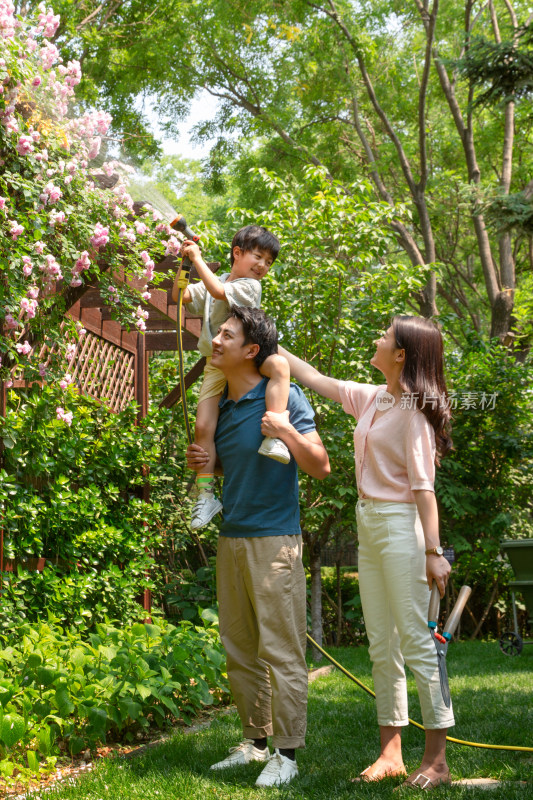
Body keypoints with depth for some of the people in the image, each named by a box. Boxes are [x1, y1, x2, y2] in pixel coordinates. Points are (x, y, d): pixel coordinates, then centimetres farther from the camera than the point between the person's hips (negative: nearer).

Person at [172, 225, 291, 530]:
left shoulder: (250, 287, -3)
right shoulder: (215, 281, 14)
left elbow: (218, 291, -19)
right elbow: (181, 296, 8)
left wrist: (198, 259, -16)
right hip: (217, 367, 4)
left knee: (279, 363, -37)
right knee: (203, 427, -9)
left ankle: (274, 436, -44)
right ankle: (206, 494, -1)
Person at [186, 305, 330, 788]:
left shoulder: (283, 396, -8)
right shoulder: (221, 404, 12)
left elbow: (320, 467, -11)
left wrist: (287, 431, -25)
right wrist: (200, 463, 7)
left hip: (274, 539, -7)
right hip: (231, 539, 8)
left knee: (281, 649, -5)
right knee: (239, 649, 12)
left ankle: (286, 752, 2)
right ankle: (255, 740, 24)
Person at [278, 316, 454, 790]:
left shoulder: (414, 408, -10)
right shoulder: (372, 400, 12)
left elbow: (423, 484, -15)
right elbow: (316, 380, 24)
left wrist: (433, 551, -18)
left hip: (401, 524, -8)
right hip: (368, 522, 8)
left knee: (415, 640, -7)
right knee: (381, 644, 8)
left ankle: (437, 759, -1)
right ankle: (391, 753, 14)